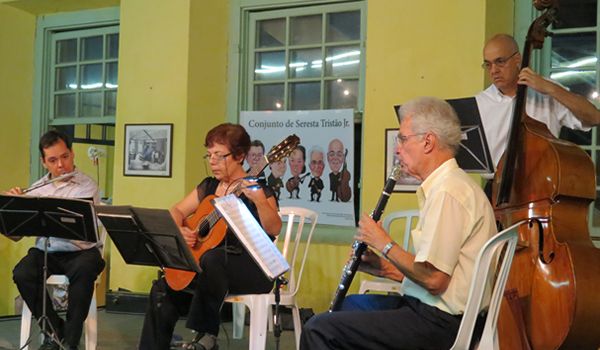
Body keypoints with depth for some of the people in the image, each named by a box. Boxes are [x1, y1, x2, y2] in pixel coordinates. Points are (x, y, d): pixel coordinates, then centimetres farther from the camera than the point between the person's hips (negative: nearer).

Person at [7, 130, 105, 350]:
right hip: (46, 252, 4)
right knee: (21, 274, -26)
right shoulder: (37, 188, 9)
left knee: (83, 271, -36)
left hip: (80, 252, -4)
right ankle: (54, 330, -5)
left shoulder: (87, 186, -5)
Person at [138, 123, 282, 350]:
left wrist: (260, 201, -39)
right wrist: (179, 230, -6)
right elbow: (177, 211, 15)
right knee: (163, 289, -11)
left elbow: (274, 230, -22)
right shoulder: (208, 186, 12)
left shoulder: (257, 189, -8)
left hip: (253, 269, -7)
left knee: (211, 259, -36)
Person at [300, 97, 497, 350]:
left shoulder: (447, 192, -19)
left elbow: (433, 279, -24)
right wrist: (387, 269, 6)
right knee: (350, 303, 28)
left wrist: (385, 244, -11)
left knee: (319, 329, -12)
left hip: (438, 324, -11)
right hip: (439, 312, 11)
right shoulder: (447, 185, 13)